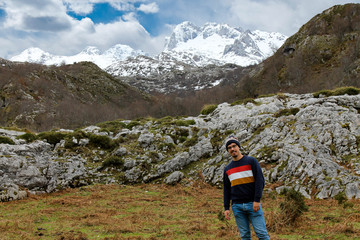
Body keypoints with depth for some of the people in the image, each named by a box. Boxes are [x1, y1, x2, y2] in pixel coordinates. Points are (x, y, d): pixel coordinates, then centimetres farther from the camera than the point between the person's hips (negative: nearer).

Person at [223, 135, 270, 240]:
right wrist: (226, 208, 8)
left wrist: (257, 200, -12)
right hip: (237, 206, 3)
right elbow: (226, 189, 16)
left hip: (252, 204, -3)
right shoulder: (227, 169, 13)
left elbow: (260, 180, -4)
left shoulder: (251, 161, 2)